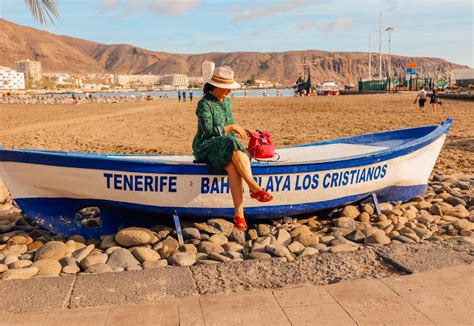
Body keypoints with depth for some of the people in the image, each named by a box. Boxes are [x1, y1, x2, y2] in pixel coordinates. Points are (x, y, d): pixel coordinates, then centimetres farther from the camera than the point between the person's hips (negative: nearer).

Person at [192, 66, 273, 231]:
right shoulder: (204, 104, -7)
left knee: (233, 167, -31)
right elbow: (208, 131, -17)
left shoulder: (226, 102, 15)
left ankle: (238, 213, -37)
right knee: (233, 145, -37)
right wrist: (232, 127, -14)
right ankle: (254, 188, -35)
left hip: (228, 147, 5)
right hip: (206, 148, -5)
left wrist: (241, 129, 8)